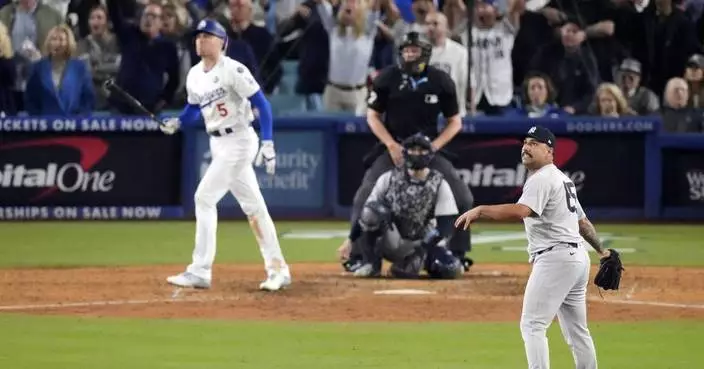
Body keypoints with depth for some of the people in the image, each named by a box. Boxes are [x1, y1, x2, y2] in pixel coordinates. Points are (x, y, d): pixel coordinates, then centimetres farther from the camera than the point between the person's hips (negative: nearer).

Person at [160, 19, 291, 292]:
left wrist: (268, 144, -22)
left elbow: (261, 104, -16)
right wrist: (176, 123, -1)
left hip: (239, 141, -8)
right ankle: (277, 269, 19)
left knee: (204, 198, -12)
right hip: (218, 144, 8)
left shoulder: (233, 70, -15)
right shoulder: (194, 75, 7)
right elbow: (194, 110, 20)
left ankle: (200, 272, -10)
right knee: (252, 206, 12)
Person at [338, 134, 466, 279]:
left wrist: (423, 249, -24)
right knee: (372, 211, -30)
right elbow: (367, 212, -1)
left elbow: (445, 225, -11)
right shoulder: (389, 178, -2)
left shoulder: (439, 184, -4)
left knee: (452, 269, -24)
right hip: (389, 243, -1)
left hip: (420, 244, 1)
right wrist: (350, 239, -9)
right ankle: (371, 264, -15)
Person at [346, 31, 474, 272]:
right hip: (392, 147, -1)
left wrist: (432, 147, -12)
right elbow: (373, 116, 1)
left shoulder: (441, 81, -5)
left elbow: (455, 122, 2)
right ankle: (357, 257, -2)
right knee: (365, 198, -15)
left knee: (462, 198, -11)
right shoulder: (387, 78, -6)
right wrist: (392, 146, -12)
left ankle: (456, 256, 5)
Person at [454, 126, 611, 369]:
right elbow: (583, 221, 28)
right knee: (576, 330, 16)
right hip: (577, 257, 10)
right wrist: (601, 251, 38)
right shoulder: (563, 179, 20)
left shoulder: (542, 180, -12)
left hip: (555, 258, -10)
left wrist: (480, 210, -35)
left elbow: (520, 211, -31)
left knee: (532, 325, -13)